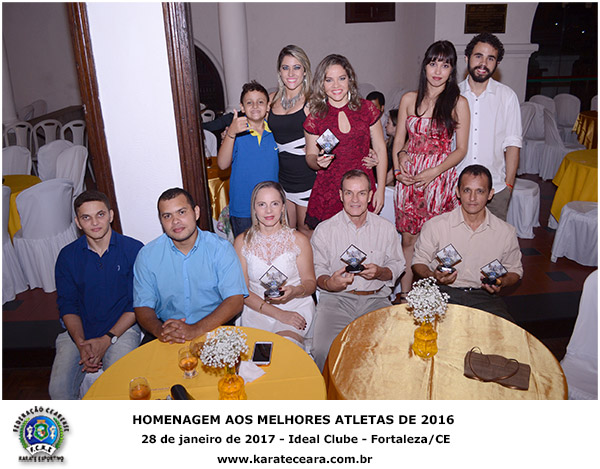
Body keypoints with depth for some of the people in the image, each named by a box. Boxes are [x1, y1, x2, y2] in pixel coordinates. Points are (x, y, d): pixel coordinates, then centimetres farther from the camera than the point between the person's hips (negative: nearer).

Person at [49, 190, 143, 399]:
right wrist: (81, 343, -11)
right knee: (59, 389, -16)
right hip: (78, 332, 3)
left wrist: (107, 340, -12)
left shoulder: (133, 250, -4)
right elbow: (67, 305, 6)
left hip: (121, 328, -3)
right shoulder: (67, 256, 5)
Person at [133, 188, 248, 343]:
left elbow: (235, 300, -12)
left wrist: (196, 329, -24)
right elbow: (142, 306, 2)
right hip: (166, 329, 2)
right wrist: (159, 330, -21)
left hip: (213, 328, -1)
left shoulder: (221, 248, -4)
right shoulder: (147, 255, 2)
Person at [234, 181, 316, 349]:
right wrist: (278, 313, -15)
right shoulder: (242, 242, 0)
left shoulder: (298, 240, -1)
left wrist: (295, 291, -21)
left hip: (296, 306, -1)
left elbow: (310, 282, 4)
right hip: (256, 308, 1)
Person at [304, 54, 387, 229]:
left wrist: (380, 190, 2)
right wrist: (318, 162, -16)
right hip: (327, 195, 0)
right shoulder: (315, 117, 0)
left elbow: (380, 150, 6)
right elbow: (310, 156, 9)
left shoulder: (367, 109, 2)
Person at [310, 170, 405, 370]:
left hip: (375, 299, 2)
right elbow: (316, 269, 5)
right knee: (323, 351, -26)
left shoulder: (386, 228, 10)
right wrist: (328, 283, -18)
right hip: (336, 299, -1)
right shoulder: (324, 229, 5)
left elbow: (397, 265, 14)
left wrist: (380, 272, -9)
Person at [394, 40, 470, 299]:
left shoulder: (458, 103, 1)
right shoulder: (409, 99, 9)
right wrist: (398, 167, -4)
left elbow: (461, 149, 0)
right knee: (408, 238, 6)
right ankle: (403, 295, 18)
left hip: (440, 177, -2)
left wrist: (433, 172, -12)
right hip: (408, 178, 3)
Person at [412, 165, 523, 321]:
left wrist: (502, 283, -4)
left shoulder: (506, 232, 5)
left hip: (484, 296, 2)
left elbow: (515, 269, 19)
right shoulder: (435, 226, -1)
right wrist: (434, 276, -15)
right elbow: (419, 261, 7)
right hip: (444, 291, -2)